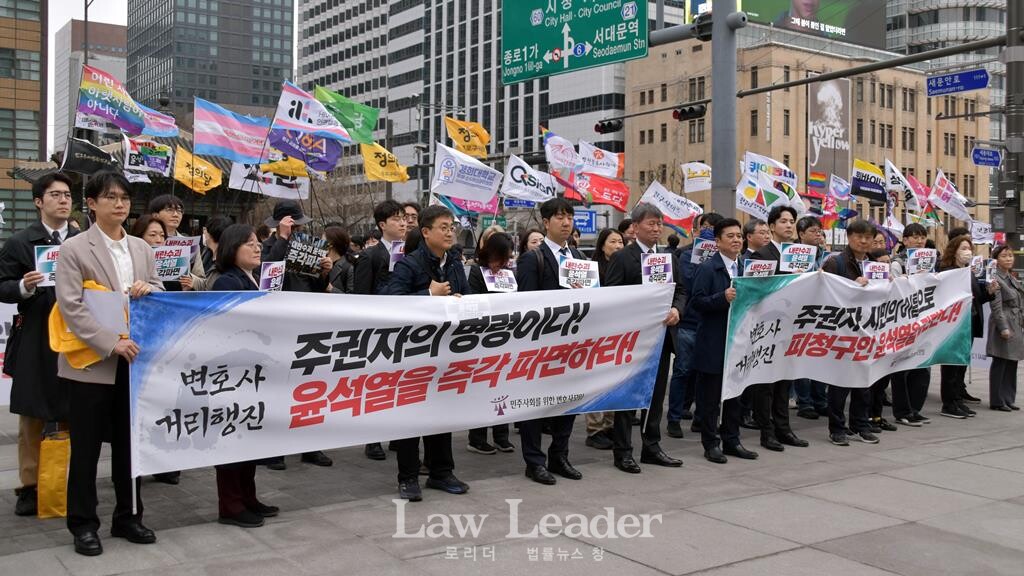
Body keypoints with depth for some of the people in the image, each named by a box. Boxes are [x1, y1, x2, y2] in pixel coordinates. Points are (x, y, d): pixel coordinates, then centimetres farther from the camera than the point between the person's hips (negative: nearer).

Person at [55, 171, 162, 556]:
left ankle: (127, 517, 24)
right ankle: (83, 524, 17)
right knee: (86, 447, 4)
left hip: (135, 359, 5)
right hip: (91, 362, -5)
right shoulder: (74, 249, -4)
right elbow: (71, 308, -13)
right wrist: (112, 343, -22)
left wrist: (150, 289, -10)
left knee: (129, 443, 12)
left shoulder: (142, 249, 11)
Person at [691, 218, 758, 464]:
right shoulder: (707, 268, -7)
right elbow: (696, 301, -14)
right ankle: (711, 443, 11)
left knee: (736, 392, 12)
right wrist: (723, 297, -25)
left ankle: (731, 440, 23)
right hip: (713, 342, -6)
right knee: (710, 395, 2)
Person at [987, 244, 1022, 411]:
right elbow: (996, 306, -16)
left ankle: (1008, 399, 17)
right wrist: (1003, 327, -20)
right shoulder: (995, 279, -11)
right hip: (1004, 324, -8)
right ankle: (997, 401, 3)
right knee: (1000, 364, -2)